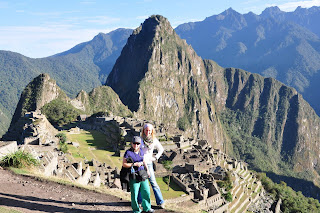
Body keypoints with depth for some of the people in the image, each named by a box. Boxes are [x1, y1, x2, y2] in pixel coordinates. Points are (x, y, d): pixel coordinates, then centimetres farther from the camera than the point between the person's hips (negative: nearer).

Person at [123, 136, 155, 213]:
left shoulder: (141, 151, 6)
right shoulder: (128, 153, -12)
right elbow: (124, 164, -13)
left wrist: (147, 170, 12)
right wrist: (135, 164, -19)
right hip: (134, 176, -6)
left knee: (146, 192, 12)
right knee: (134, 194, 2)